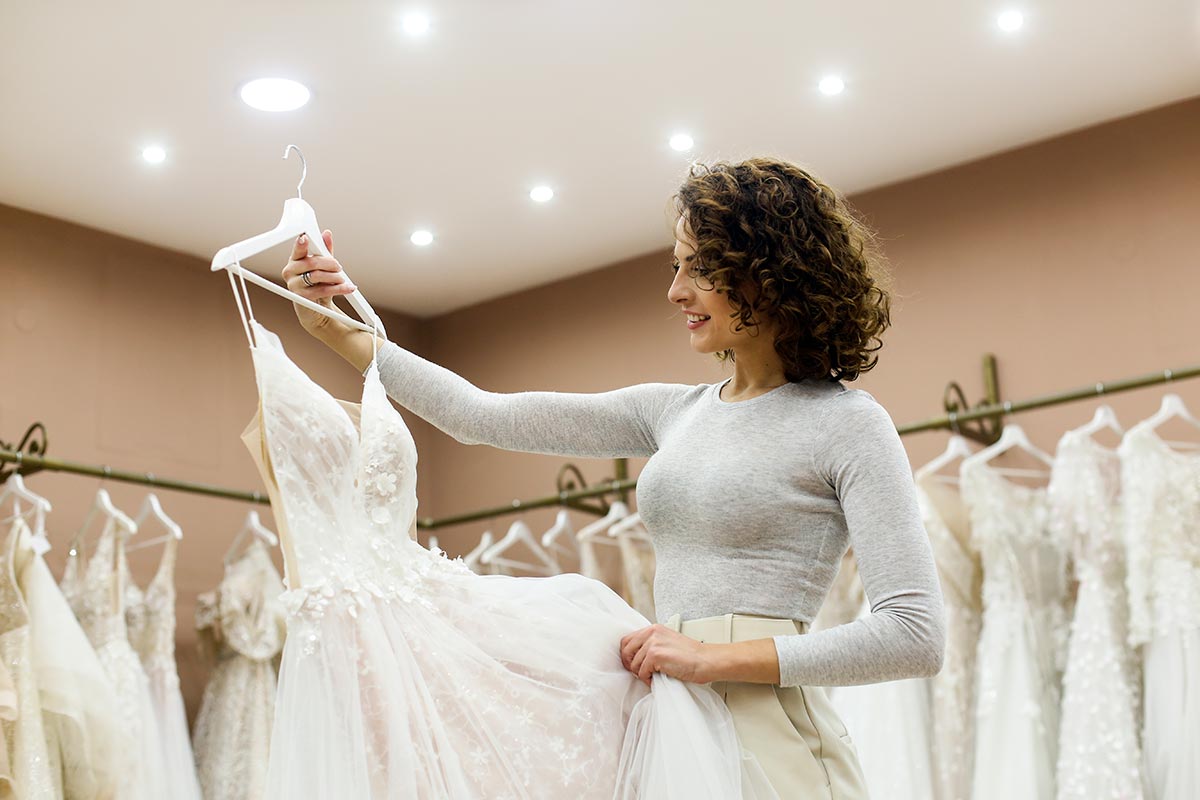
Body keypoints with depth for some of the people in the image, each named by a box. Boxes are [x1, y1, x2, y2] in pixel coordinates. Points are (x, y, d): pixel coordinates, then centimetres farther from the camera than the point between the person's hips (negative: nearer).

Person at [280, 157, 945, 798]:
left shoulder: (848, 424, -6)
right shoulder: (673, 412, 12)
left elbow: (915, 637, -14)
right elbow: (484, 417, 13)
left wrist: (718, 655, -17)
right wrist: (337, 331, 8)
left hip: (768, 738, -6)